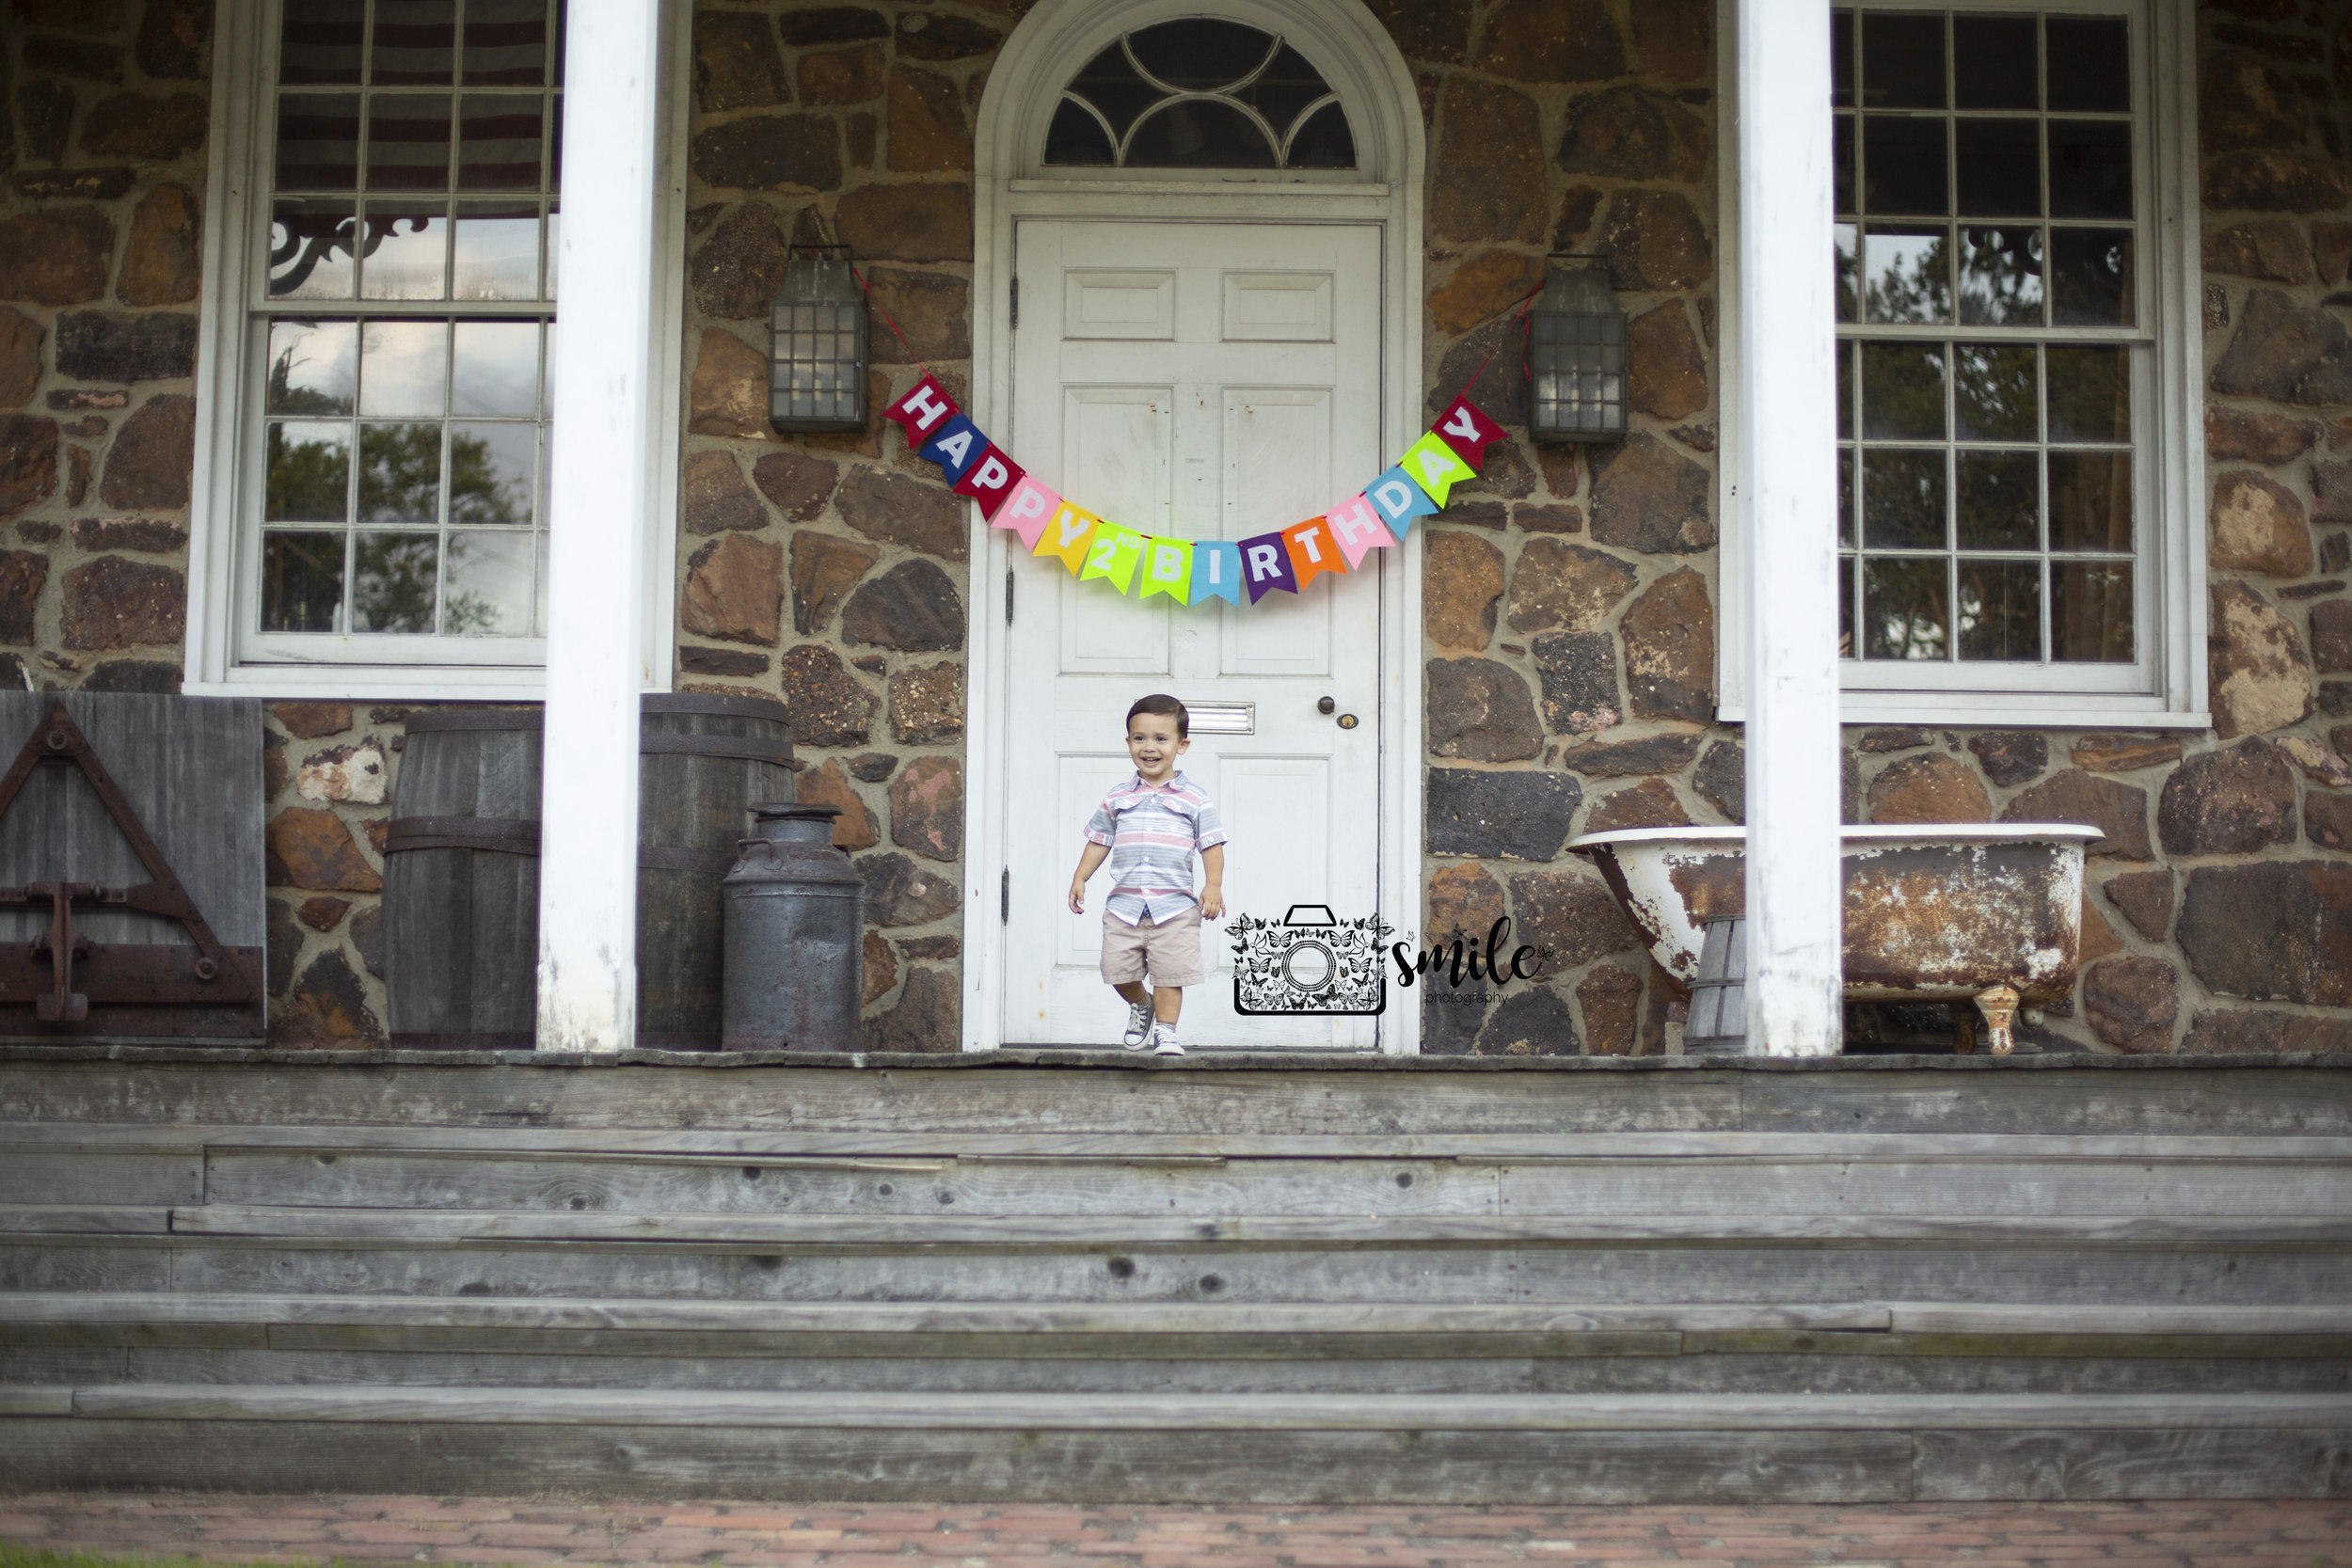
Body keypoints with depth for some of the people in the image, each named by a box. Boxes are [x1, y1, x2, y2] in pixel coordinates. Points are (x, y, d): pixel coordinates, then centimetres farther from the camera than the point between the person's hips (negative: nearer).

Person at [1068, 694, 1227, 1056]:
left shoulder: (1194, 799, 2)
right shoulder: (1117, 798, 10)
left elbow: (1212, 844, 0)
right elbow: (1099, 840, 17)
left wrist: (1214, 885, -12)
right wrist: (1080, 878, 9)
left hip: (1174, 906, -2)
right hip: (1124, 903, 3)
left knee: (1170, 972, -5)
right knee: (1119, 971, 2)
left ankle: (1165, 1030, 9)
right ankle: (1140, 1005, 31)